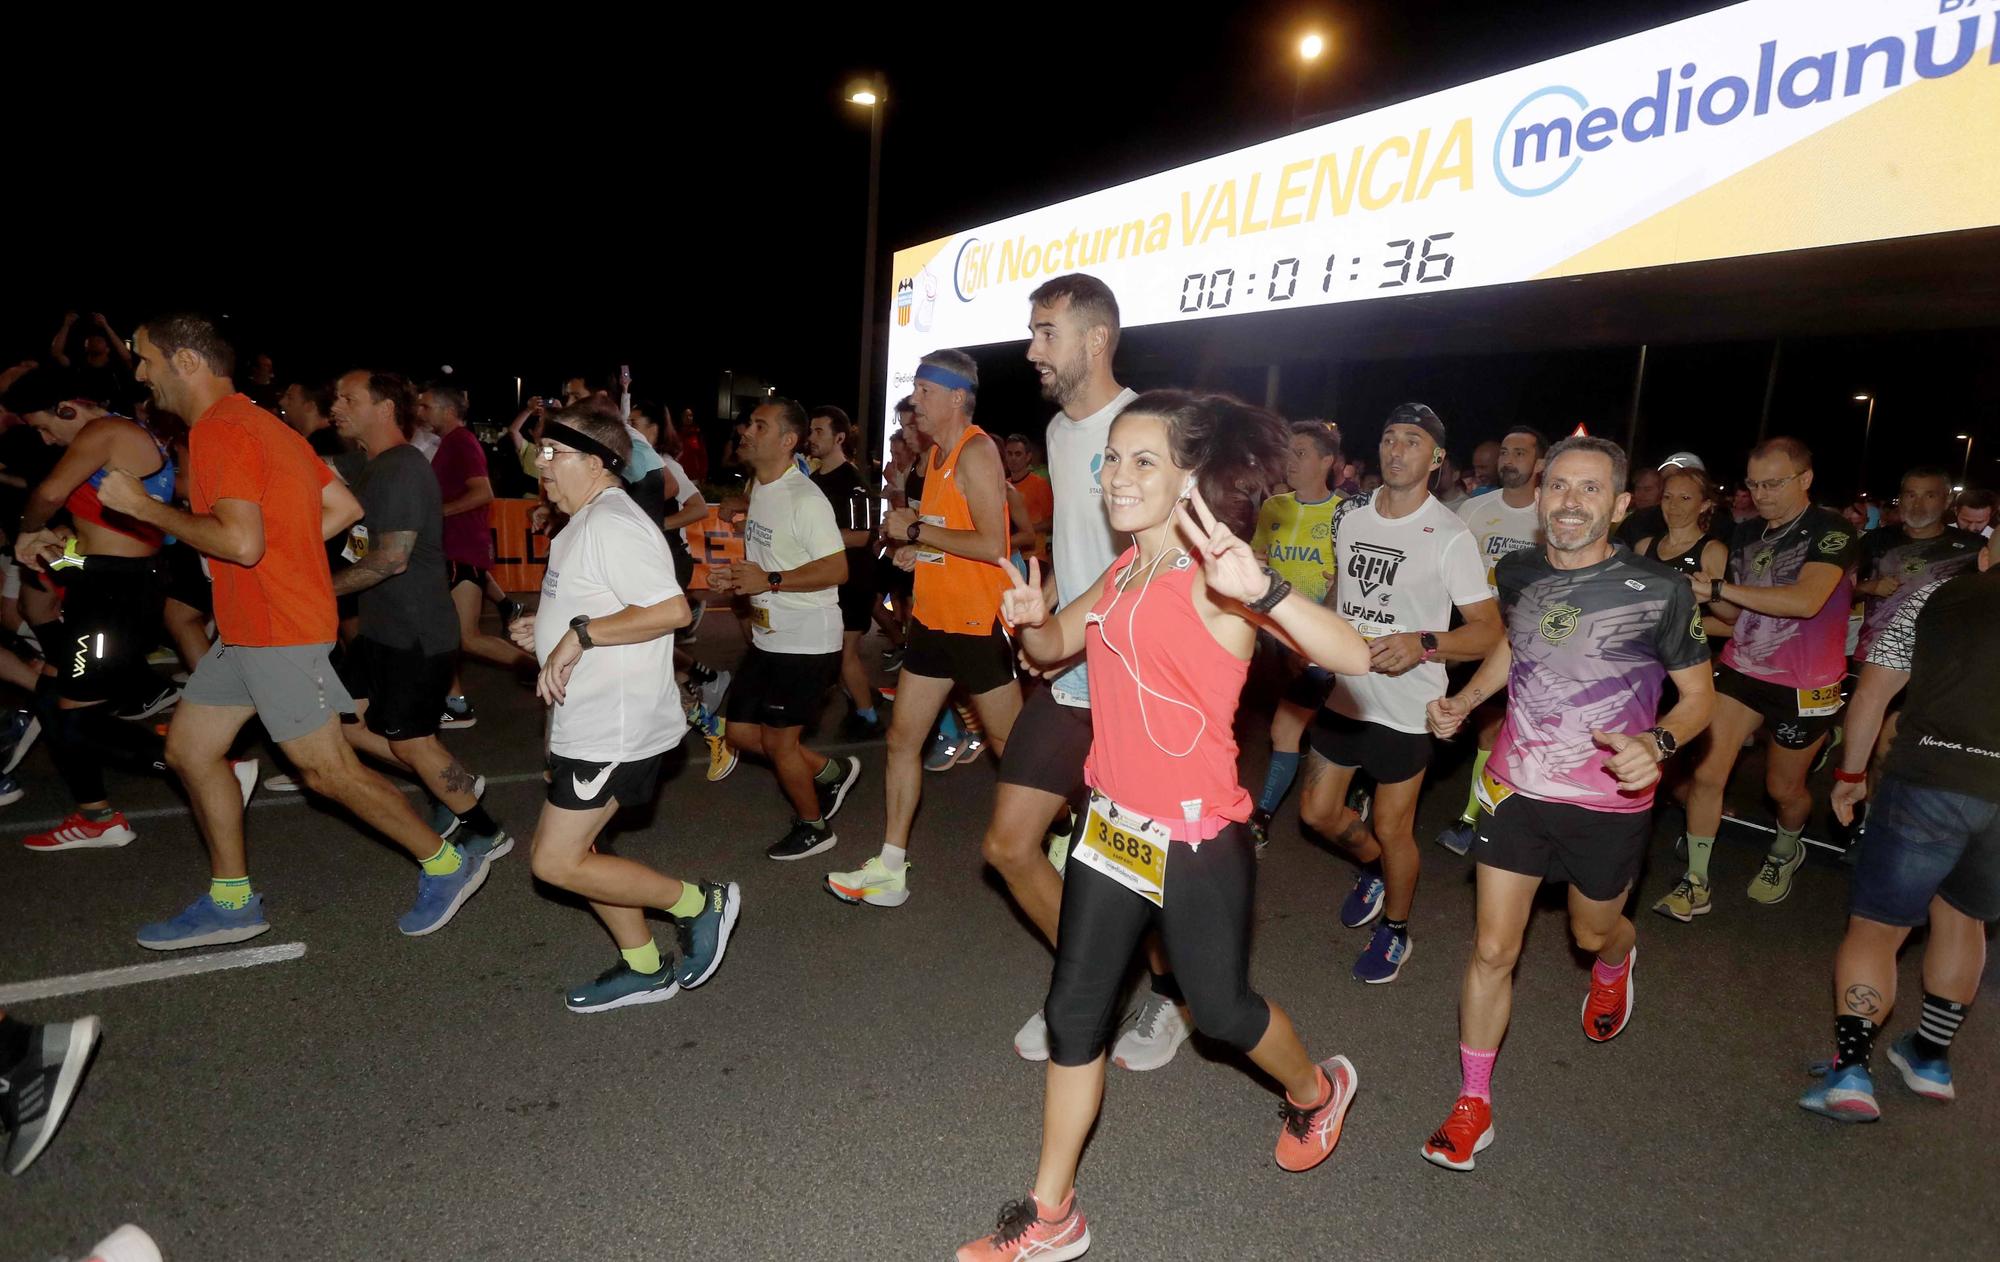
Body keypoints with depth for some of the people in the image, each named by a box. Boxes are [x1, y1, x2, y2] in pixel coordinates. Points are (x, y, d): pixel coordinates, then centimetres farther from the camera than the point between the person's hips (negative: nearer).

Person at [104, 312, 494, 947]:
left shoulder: (219, 431, -16)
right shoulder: (261, 424, 14)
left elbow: (241, 542, -27)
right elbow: (345, 506, 14)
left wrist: (144, 506, -16)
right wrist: (287, 554, 12)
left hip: (278, 631, -10)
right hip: (245, 628, 10)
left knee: (328, 770, -3)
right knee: (189, 748, 15)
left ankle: (445, 865, 9)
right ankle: (230, 903, 24)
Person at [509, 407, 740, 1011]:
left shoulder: (612, 524, -17)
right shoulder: (585, 522, 17)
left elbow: (671, 609, -27)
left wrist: (580, 632, -24)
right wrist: (545, 628, 14)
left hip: (615, 724, -11)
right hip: (587, 718, 11)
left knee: (558, 862, -8)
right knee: (565, 849, 15)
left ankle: (700, 903, 7)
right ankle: (644, 968, 28)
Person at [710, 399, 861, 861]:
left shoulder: (804, 499, -19)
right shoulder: (758, 487, 10)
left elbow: (837, 569, -24)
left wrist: (769, 581, -25)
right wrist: (734, 577, 3)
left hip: (806, 641, -9)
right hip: (768, 637, 9)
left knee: (777, 739, 2)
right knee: (740, 731, 13)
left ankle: (813, 827, 25)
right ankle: (831, 773, 31)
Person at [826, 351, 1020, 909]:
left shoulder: (976, 452, -15)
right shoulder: (938, 454, 14)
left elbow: (992, 543, -24)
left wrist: (915, 530, -18)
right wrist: (915, 549, 7)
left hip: (977, 622, -9)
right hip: (933, 619, 9)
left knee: (1009, 745, 4)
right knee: (902, 738, 9)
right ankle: (890, 870, 17)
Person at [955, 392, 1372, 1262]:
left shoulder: (1213, 574, -19)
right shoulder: (1124, 572, 4)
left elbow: (1353, 655, -30)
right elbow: (1054, 646, 18)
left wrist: (1261, 589, -48)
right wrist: (1030, 619, -6)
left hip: (1196, 837, -7)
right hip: (1113, 823, 7)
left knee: (1219, 1008, 15)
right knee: (1073, 1011, 10)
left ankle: (1316, 1091, 49)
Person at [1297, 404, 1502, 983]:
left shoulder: (1450, 536, -13)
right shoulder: (1349, 515, 4)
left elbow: (1490, 630, -13)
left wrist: (1424, 643, -28)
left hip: (1405, 705, -5)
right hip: (1343, 691, 6)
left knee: (1392, 829, 7)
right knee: (1317, 811, 13)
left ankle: (1396, 929, 32)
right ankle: (1373, 868, 45)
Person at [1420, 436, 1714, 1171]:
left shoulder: (1659, 592, -16)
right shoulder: (1516, 574, -4)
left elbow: (1699, 695, -4)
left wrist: (1657, 744, -24)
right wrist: (1464, 702, 3)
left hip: (1609, 802, -2)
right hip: (1516, 787, 2)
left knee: (1592, 933, 23)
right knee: (1493, 949, 2)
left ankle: (1617, 959, 63)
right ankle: (1473, 1105, 17)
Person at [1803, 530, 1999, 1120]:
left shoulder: (1932, 598, 7)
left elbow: (1870, 696, 5)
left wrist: (1850, 774, 15)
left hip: (1928, 782, -2)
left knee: (1876, 927, 8)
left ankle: (1850, 1068, -3)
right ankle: (1931, 1058, 34)